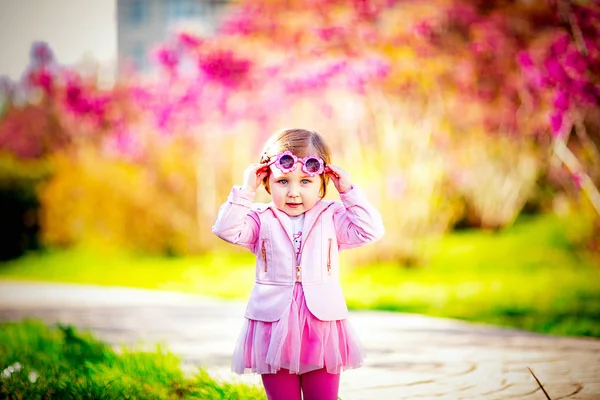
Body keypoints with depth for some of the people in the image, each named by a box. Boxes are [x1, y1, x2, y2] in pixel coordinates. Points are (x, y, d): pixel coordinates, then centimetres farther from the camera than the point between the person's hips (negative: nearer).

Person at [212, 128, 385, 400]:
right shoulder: (261, 219, 1)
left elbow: (370, 231, -8)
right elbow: (227, 230, -13)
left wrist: (349, 192, -8)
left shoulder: (331, 217, 3)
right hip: (274, 325, 0)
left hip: (322, 325, 0)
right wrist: (246, 191, -14)